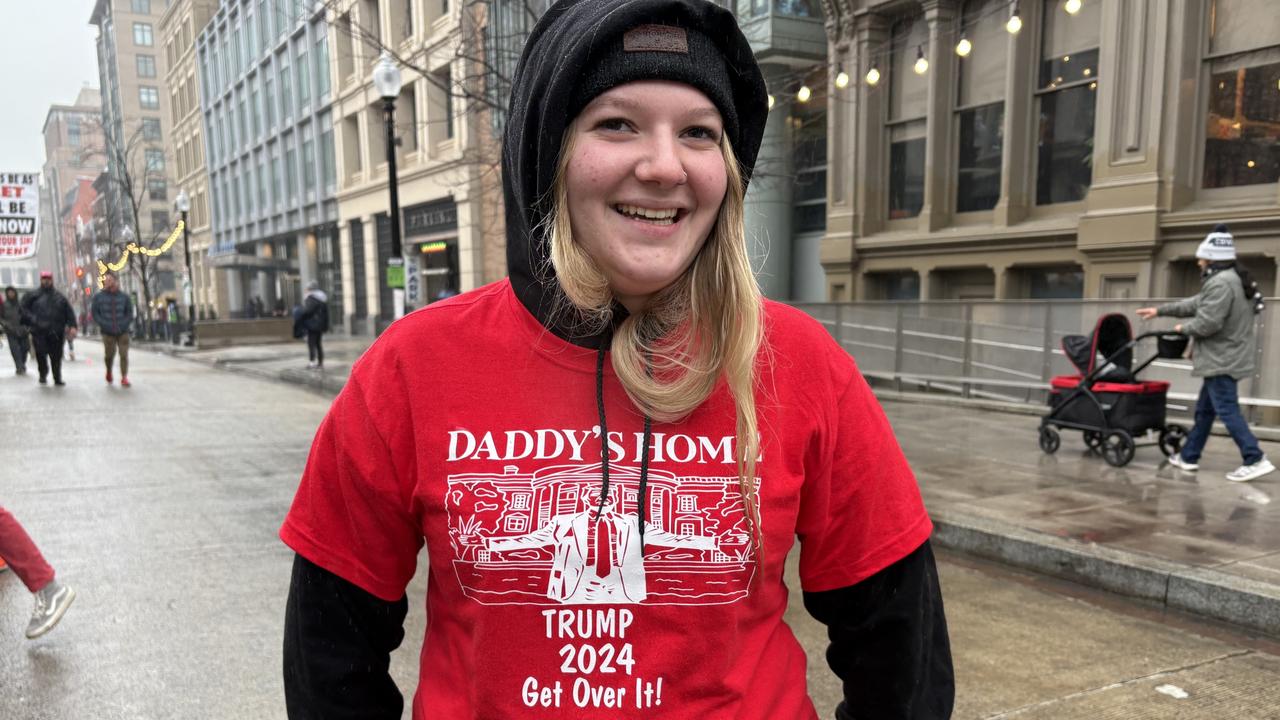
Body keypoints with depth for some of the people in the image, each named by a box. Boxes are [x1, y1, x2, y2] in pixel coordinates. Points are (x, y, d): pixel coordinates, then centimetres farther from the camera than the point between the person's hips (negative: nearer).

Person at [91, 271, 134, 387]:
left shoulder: (124, 297, 5)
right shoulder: (98, 297, 4)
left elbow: (130, 313, 10)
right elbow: (94, 312, 5)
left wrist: (124, 324, -5)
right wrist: (103, 324, -8)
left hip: (123, 332, 0)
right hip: (107, 332, 0)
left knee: (124, 354, -7)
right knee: (109, 354, 3)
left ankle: (124, 378, -4)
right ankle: (109, 372, 33)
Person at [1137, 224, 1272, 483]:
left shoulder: (1221, 283, -20)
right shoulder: (1231, 279, 15)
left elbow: (1206, 323, -24)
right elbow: (1196, 304, 22)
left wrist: (1184, 328, -4)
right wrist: (1160, 310, 24)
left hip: (1222, 360, -11)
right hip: (1224, 358, 11)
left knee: (1227, 411, -8)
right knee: (1204, 410, 16)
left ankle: (1255, 460, -7)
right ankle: (1188, 457, 24)